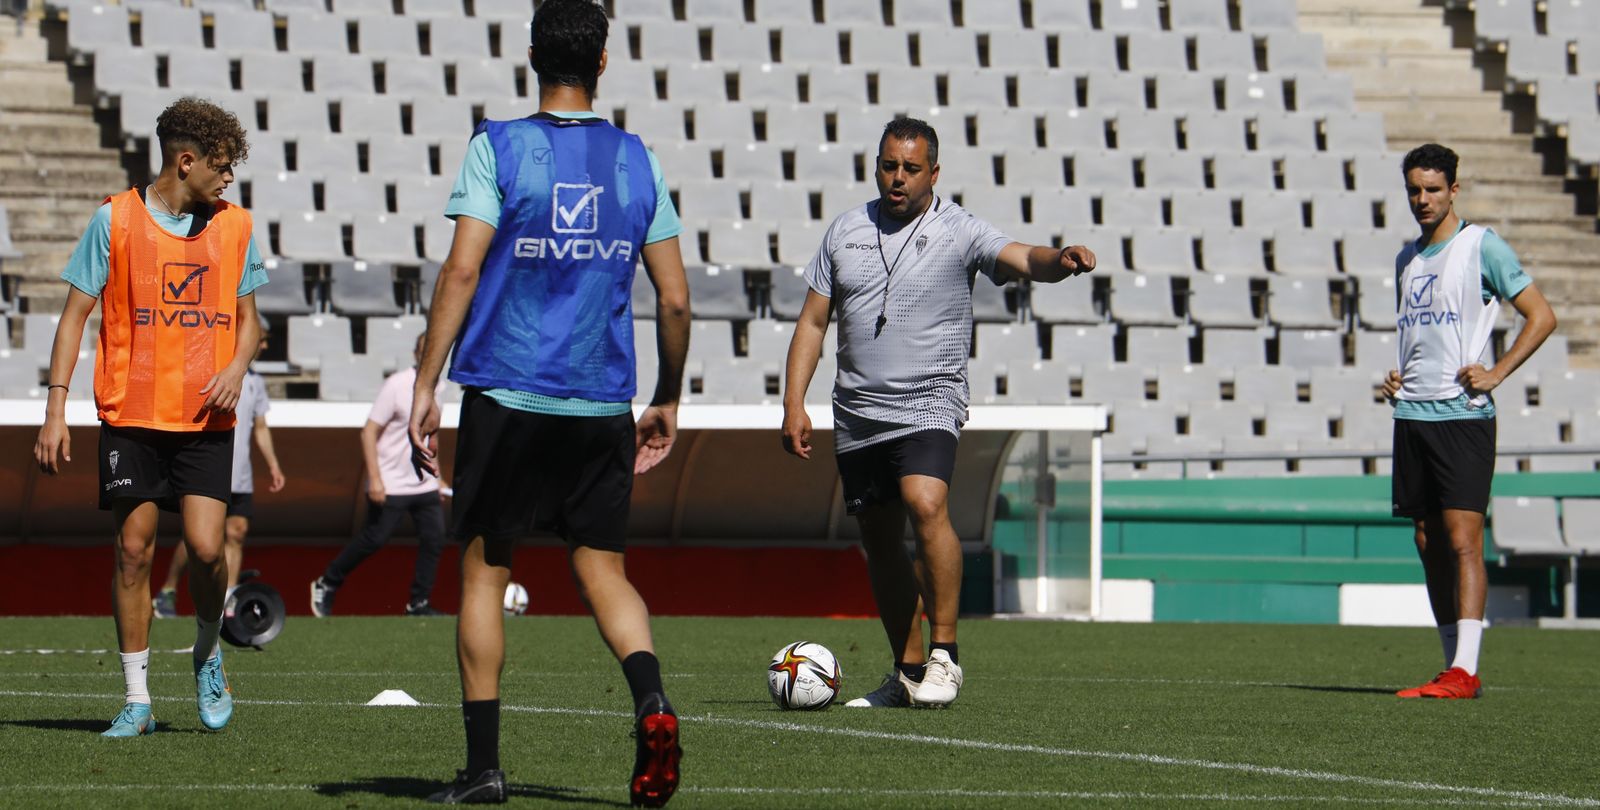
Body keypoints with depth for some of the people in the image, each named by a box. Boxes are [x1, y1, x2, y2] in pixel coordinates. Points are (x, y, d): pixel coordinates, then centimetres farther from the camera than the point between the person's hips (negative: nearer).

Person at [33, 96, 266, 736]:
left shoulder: (234, 225, 8)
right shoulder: (116, 219, -1)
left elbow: (247, 316, 18)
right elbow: (75, 315, 1)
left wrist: (237, 366, -4)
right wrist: (55, 410, -5)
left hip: (206, 420, 2)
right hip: (131, 418, -1)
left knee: (206, 547, -11)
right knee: (133, 551, -2)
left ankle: (207, 655, 17)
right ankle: (137, 700, 7)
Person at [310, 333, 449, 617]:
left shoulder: (439, 388, 5)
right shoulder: (397, 385, -16)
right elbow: (369, 433, -15)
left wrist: (435, 475, 23)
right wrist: (375, 479, -21)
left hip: (425, 484, 6)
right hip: (390, 484, -6)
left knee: (434, 539, -2)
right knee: (374, 539, -3)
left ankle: (418, 604, 8)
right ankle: (326, 586, 16)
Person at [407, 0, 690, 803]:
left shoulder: (496, 148, -3)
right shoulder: (636, 160, 7)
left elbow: (462, 270, -11)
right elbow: (674, 298, 7)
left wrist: (426, 385, -8)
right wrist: (667, 402, 19)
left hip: (506, 397, -2)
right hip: (603, 405, 3)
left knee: (484, 570, 7)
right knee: (602, 568, 10)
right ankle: (650, 701, -17)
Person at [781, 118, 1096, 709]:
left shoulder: (958, 231, -3)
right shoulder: (846, 232, 9)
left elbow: (1022, 260, -19)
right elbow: (812, 321, 12)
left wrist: (1059, 259, -43)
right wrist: (794, 403, 4)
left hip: (929, 404, -5)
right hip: (856, 414, 5)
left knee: (926, 505, -28)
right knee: (880, 543, 8)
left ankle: (943, 654, -19)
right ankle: (908, 673, 19)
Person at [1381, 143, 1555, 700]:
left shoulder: (1481, 246, -3)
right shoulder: (1407, 259, 17)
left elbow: (1542, 317, -4)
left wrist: (1494, 375, -12)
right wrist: (1396, 377, 12)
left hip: (1462, 415, -7)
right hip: (1411, 414, 7)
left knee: (1463, 540, -12)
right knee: (1429, 544, 6)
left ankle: (1465, 671, -16)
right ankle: (1454, 666, 11)